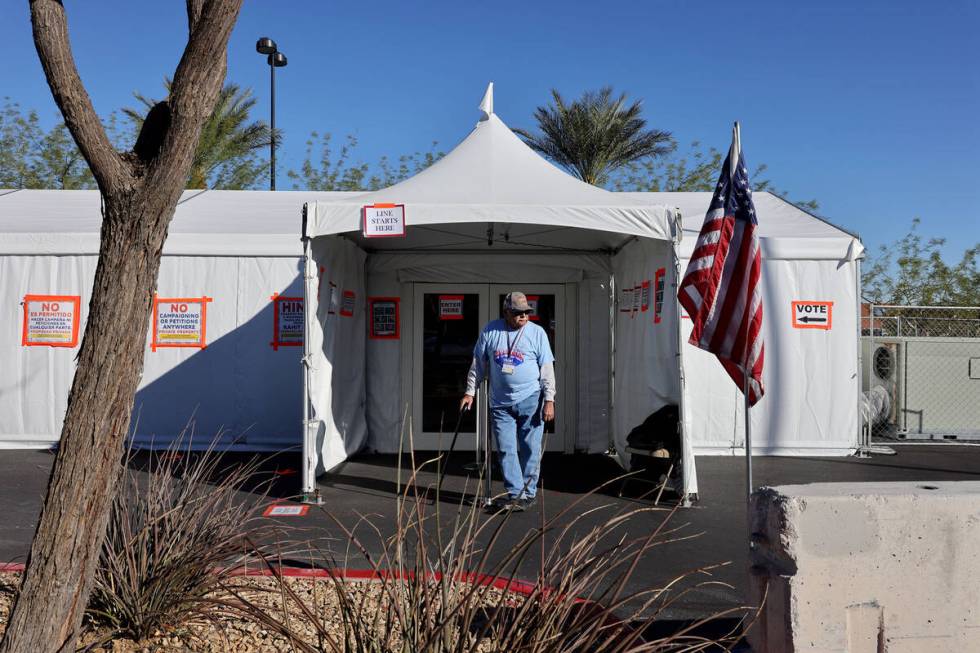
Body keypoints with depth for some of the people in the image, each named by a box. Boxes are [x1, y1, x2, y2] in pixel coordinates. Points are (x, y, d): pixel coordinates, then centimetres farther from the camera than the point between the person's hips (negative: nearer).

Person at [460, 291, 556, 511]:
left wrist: (549, 400, -6)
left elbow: (547, 369, -1)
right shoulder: (490, 331, 4)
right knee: (506, 450, 2)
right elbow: (478, 364, 10)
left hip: (530, 401, -2)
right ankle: (515, 493, 9)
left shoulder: (537, 333, 0)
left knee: (530, 450, 3)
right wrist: (470, 392, 7)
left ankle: (528, 494, 14)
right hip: (500, 403, 2)